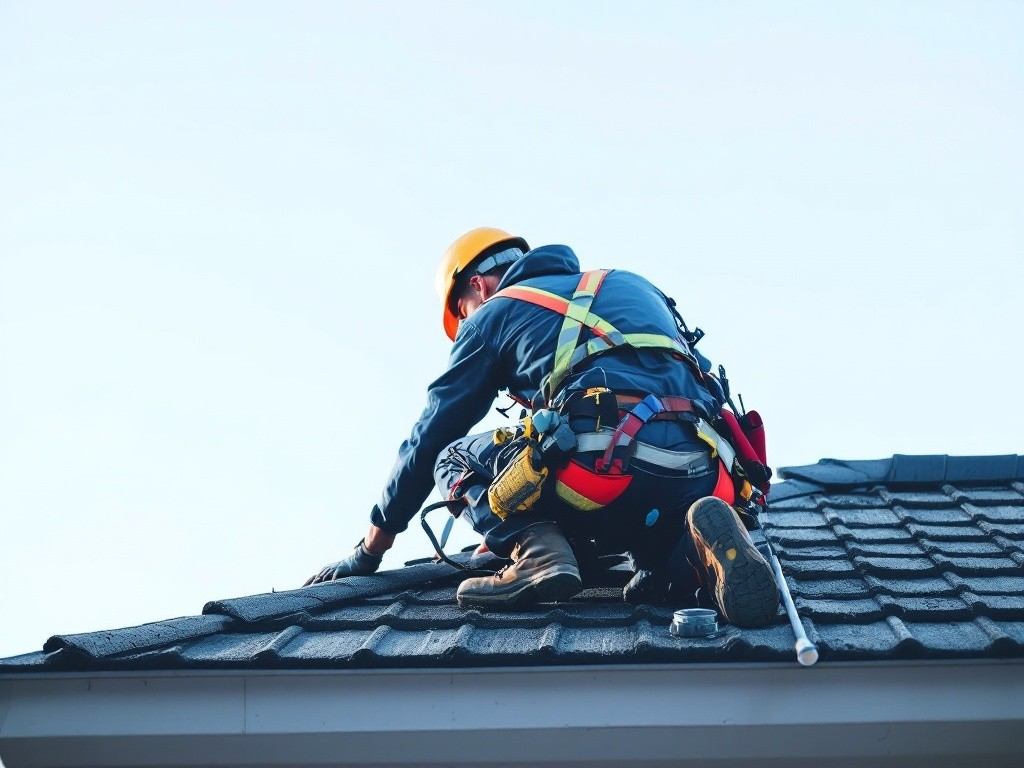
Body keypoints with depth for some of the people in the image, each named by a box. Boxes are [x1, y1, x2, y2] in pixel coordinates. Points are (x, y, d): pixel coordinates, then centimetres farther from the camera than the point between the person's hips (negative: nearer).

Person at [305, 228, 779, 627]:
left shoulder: (495, 310, 18)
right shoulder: (628, 285, 34)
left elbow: (428, 439, 22)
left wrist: (368, 553, 33)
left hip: (611, 469, -4)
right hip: (701, 478, 5)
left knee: (454, 458, 19)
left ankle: (538, 554, -7)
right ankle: (698, 542, -1)